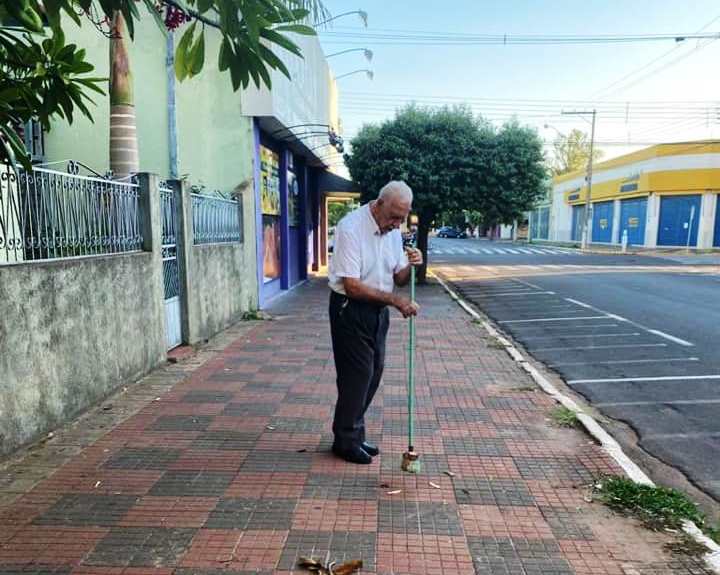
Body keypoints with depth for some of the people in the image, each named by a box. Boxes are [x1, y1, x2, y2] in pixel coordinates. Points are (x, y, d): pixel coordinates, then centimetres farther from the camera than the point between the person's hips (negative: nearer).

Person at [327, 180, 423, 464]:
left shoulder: (394, 230, 3)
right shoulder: (351, 228, -21)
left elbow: (398, 278, 9)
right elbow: (352, 286, -25)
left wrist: (410, 265, -12)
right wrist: (394, 299, -26)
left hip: (378, 311, 8)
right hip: (350, 310, -8)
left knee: (373, 373, 13)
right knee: (357, 374, -2)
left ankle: (354, 434, 29)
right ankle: (345, 441, 16)